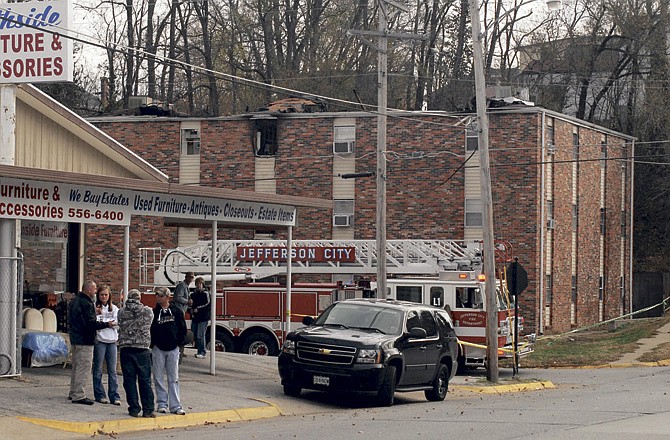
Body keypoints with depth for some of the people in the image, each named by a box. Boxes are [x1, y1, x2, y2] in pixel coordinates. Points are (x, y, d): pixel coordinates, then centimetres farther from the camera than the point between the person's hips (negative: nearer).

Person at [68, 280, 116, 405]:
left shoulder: (74, 301, 13)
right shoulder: (86, 304, -19)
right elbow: (91, 323, -23)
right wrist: (106, 324, -13)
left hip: (75, 338, 10)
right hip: (84, 340, -10)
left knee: (76, 366, 18)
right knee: (84, 367, -7)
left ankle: (73, 393, 25)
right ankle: (79, 395, -8)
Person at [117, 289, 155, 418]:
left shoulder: (121, 312, -1)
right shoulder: (148, 311, -2)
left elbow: (120, 328, 9)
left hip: (126, 348, 0)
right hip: (143, 349, 0)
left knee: (129, 380, 5)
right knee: (145, 381, 5)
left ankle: (134, 409, 4)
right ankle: (148, 410, 5)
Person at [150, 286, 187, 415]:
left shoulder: (176, 311, 1)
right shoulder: (154, 312, 0)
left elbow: (183, 328, 6)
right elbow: (149, 330, 2)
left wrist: (179, 341, -1)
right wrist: (152, 344, -5)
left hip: (173, 349, 0)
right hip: (158, 349, 0)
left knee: (173, 379, 1)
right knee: (159, 378, 4)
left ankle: (175, 406, 1)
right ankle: (162, 403, 12)